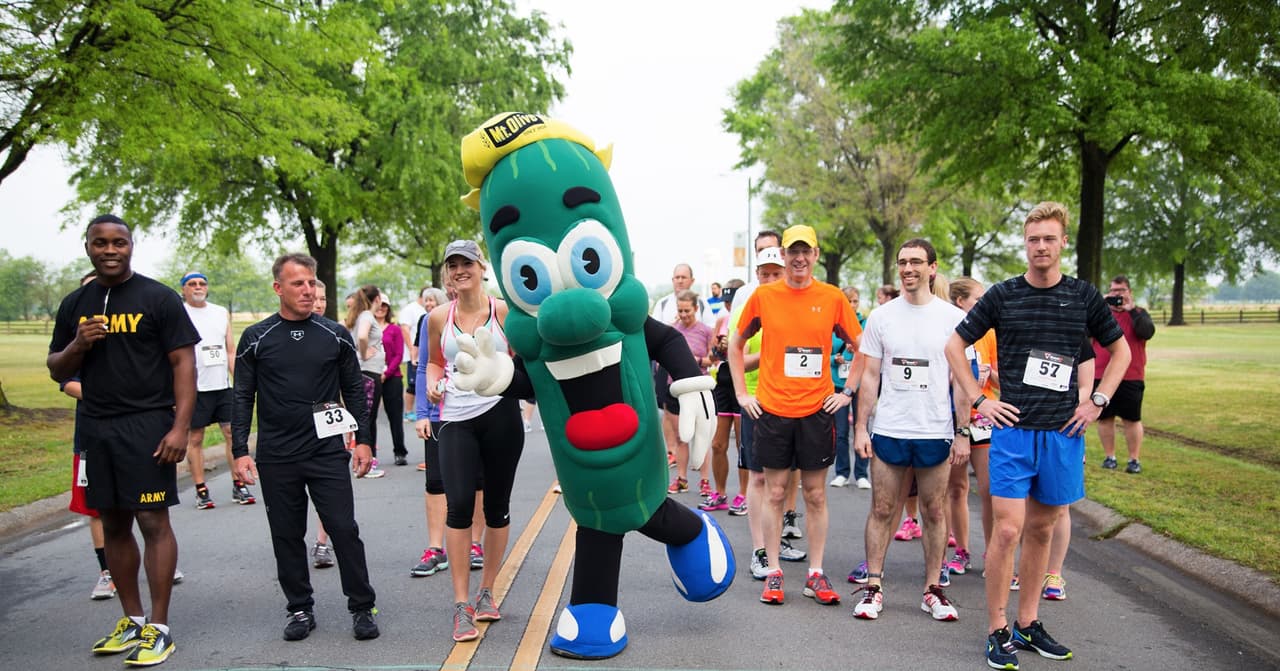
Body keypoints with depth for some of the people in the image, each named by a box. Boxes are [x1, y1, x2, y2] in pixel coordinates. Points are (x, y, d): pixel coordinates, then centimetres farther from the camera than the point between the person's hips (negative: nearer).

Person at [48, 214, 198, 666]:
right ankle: (132, 620, 22)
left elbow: (184, 362, -7)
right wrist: (77, 345, -6)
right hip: (95, 428, 5)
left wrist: (180, 426, -15)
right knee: (113, 525, 10)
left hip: (147, 425, -5)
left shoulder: (158, 298, -3)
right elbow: (57, 372, 17)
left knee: (153, 522, -6)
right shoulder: (75, 304, 12)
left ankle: (158, 628, 1)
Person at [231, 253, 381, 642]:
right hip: (276, 458, 1)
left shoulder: (335, 335, 3)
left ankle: (362, 608, 10)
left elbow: (354, 389, 8)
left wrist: (363, 440, 3)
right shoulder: (256, 339, 2)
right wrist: (240, 451, -2)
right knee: (287, 536, 9)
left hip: (327, 452, -1)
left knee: (344, 530, -2)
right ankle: (299, 609, 23)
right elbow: (243, 397, 5)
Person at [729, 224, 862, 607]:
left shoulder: (832, 298, 0)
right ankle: (773, 574, 15)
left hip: (816, 410, 0)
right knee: (775, 493, 5)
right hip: (772, 410, 0)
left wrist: (847, 392, 2)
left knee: (815, 494, 6)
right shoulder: (763, 296, 0)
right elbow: (736, 344, 12)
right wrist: (741, 393, 6)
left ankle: (815, 575, 16)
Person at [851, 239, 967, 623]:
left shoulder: (953, 318, 1)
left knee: (935, 511, 7)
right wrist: (860, 427, 0)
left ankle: (933, 589, 18)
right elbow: (870, 376, 6)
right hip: (889, 430, 1)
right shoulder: (881, 317, 5)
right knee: (882, 510, 4)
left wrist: (963, 434, -2)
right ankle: (873, 586, 14)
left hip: (936, 433, 0)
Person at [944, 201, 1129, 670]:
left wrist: (1098, 401, 3)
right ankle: (997, 631, 5)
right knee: (1007, 530, -6)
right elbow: (954, 345, 5)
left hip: (1063, 433, 3)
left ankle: (1027, 623, 24)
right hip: (1013, 429, -2)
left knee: (1042, 529, 11)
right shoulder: (1003, 295, -1)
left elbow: (1120, 351, 15)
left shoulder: (1083, 296, 5)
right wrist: (978, 399, -2)